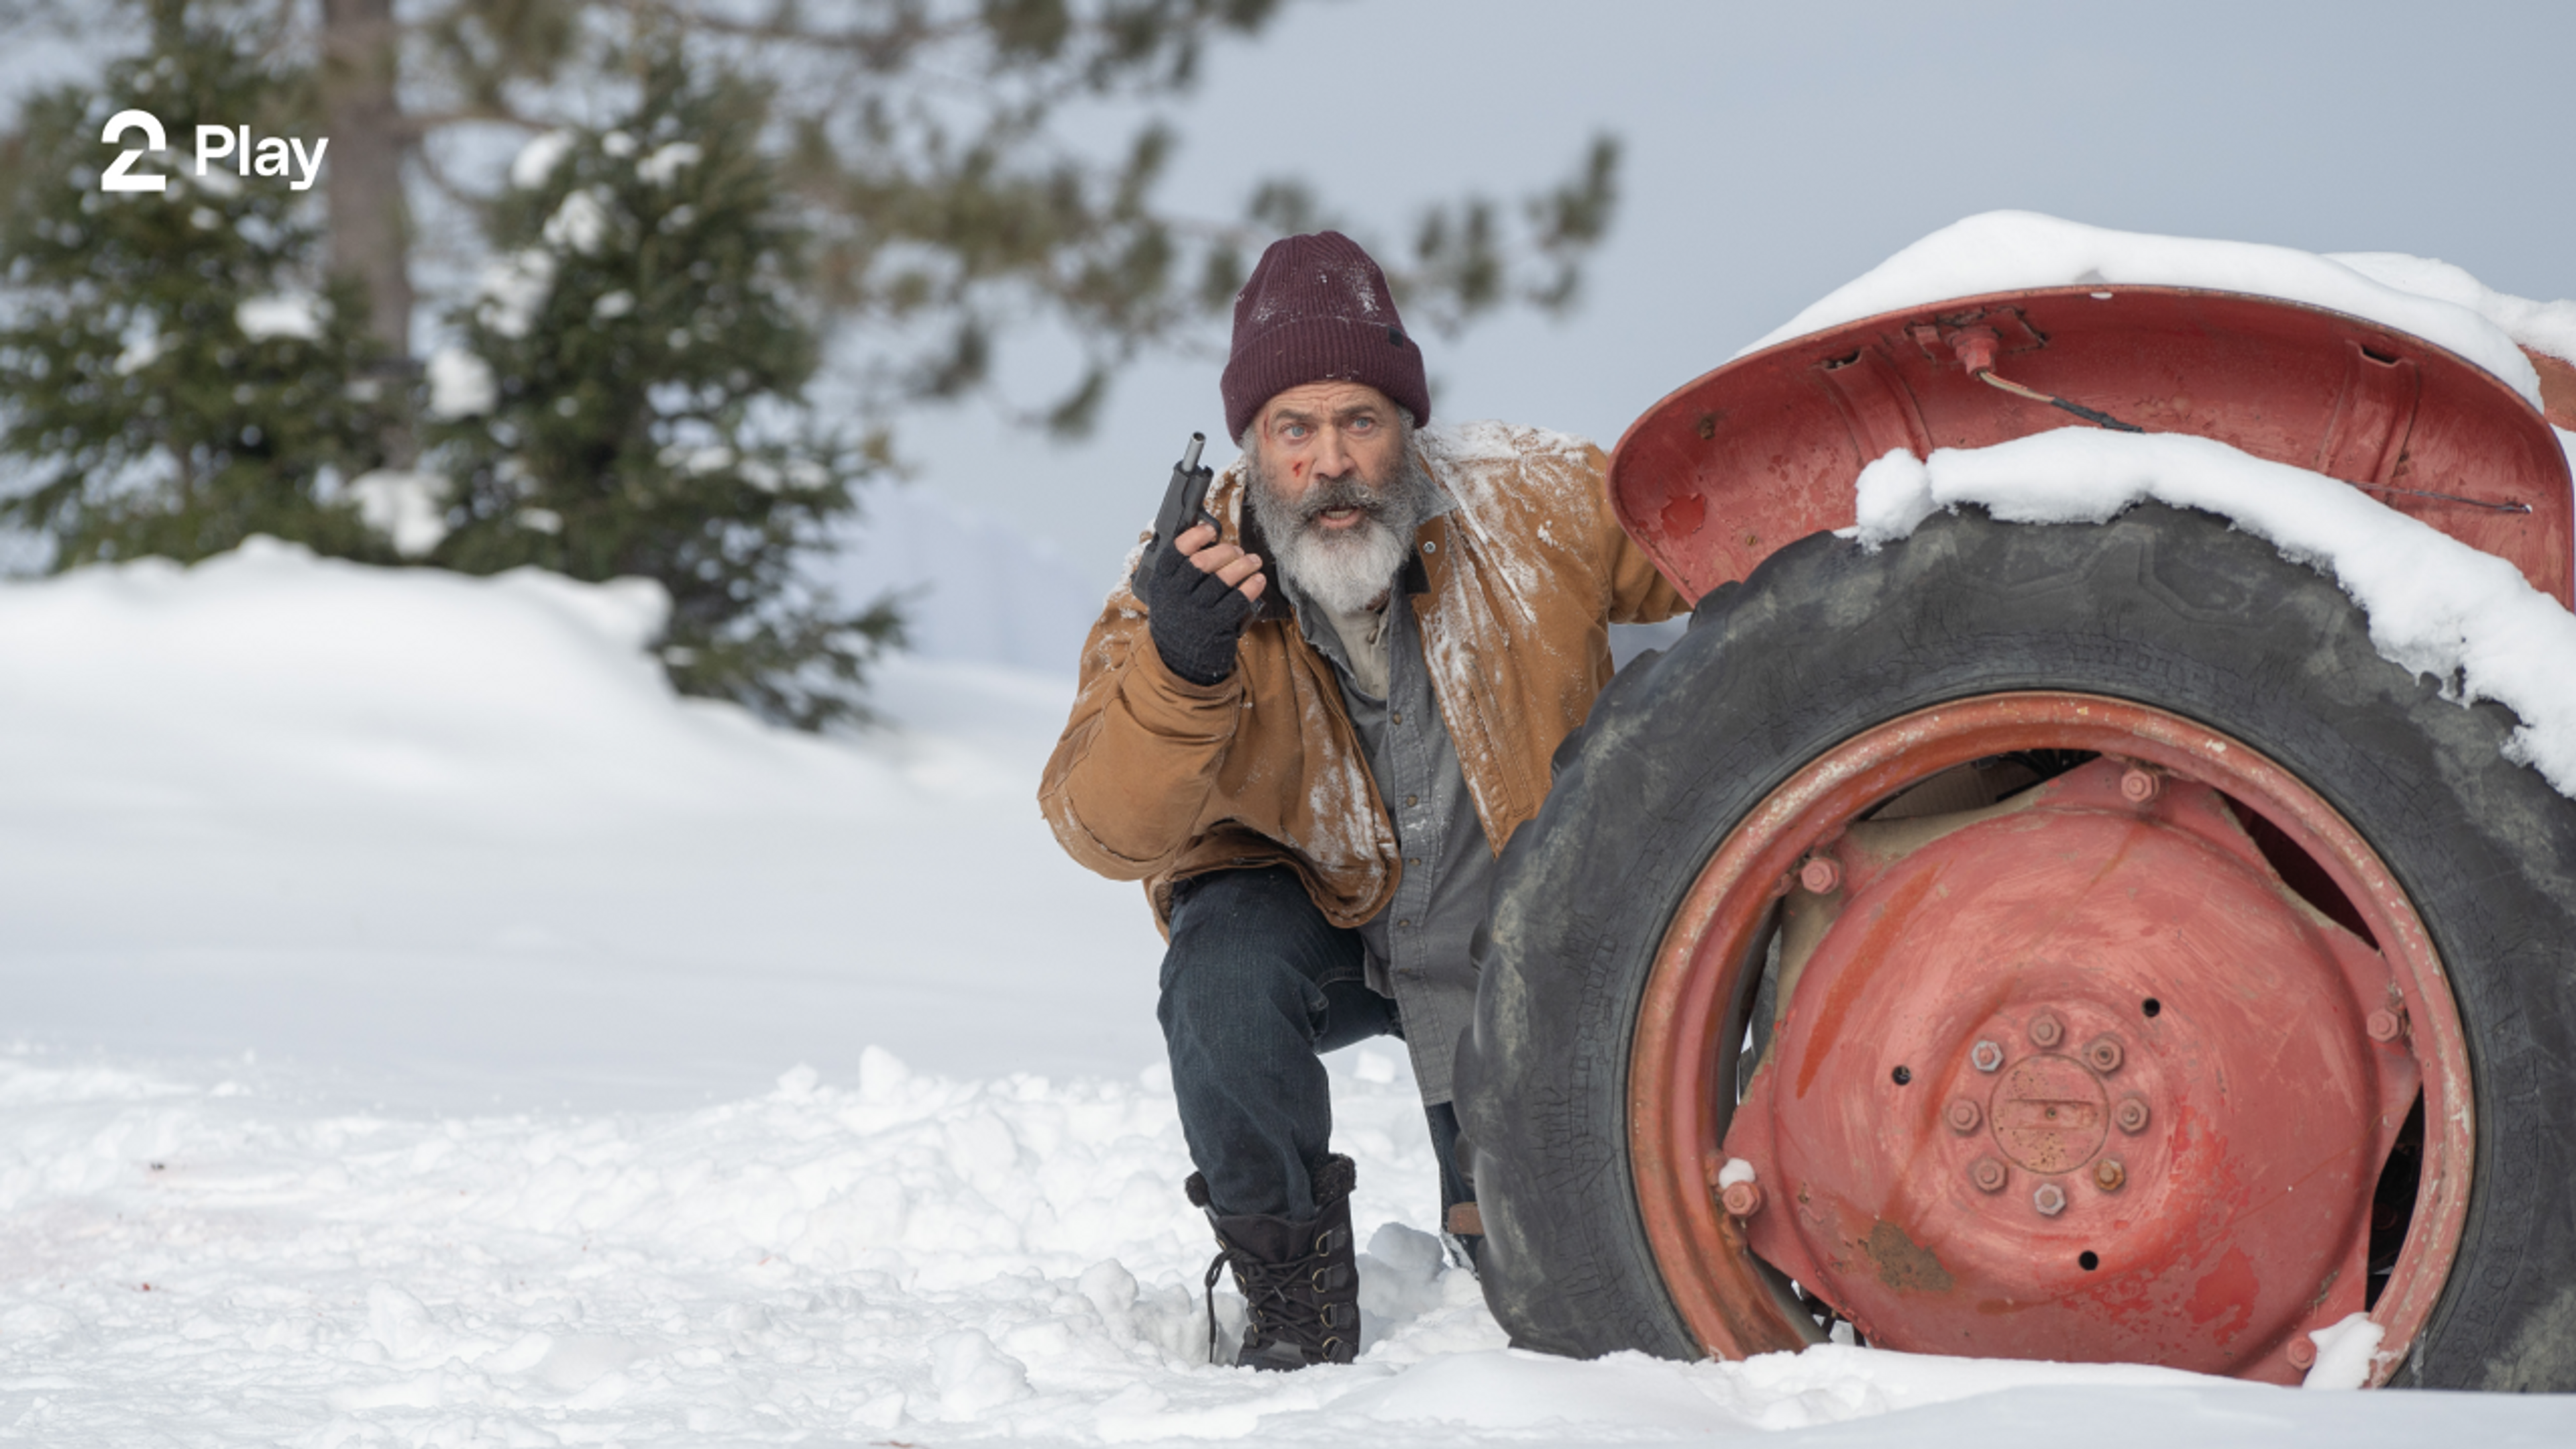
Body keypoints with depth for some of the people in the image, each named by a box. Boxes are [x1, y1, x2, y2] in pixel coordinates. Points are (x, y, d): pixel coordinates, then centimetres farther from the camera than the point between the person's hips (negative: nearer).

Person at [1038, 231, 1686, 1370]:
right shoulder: (1185, 587, -24)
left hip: (1515, 931, 1)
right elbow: (1110, 834, -35)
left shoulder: (1536, 506, -23)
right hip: (1306, 913, -1)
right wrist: (1179, 674, -53)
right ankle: (1294, 1296, -13)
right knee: (1224, 977, -35)